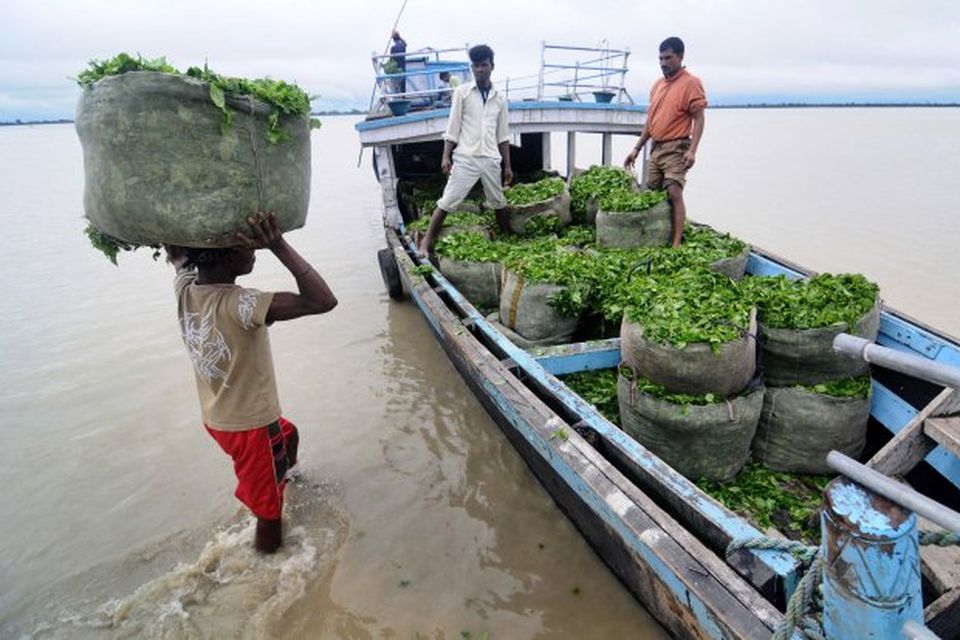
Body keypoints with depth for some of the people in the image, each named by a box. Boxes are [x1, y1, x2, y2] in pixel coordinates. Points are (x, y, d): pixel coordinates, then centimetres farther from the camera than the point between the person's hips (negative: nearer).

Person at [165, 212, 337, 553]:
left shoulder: (185, 288, -10)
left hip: (218, 417, 9)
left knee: (288, 435, 35)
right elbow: (323, 301, -41)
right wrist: (279, 246, -40)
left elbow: (176, 252, 14)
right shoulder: (238, 305, -33)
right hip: (251, 425, -9)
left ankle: (286, 480, 62)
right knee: (269, 508, 14)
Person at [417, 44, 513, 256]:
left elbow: (502, 135, 12)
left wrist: (507, 165, 10)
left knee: (499, 202, 13)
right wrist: (446, 156, -10)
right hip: (466, 158, -3)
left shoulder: (500, 98, 10)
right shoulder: (462, 92, 1)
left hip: (491, 159, 3)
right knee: (447, 201, -7)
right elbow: (452, 128, -1)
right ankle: (427, 241, -2)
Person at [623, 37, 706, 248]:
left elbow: (699, 119, -11)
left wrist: (692, 150, -23)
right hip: (656, 148, 8)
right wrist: (636, 149, 18)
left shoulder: (691, 83, -5)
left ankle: (676, 243, -18)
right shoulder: (658, 84, 17)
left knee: (674, 193, -17)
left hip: (676, 148, -7)